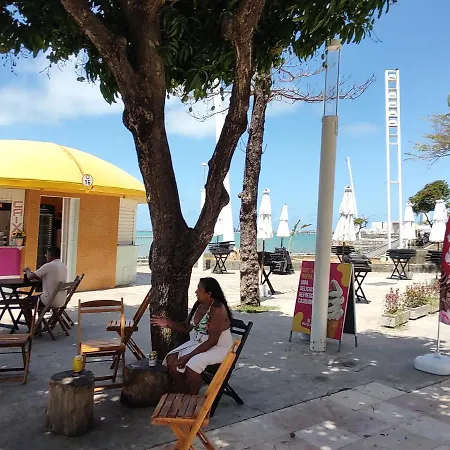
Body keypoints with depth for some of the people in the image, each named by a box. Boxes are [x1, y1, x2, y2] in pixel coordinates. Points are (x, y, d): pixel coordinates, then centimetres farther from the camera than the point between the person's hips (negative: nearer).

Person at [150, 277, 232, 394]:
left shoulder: (217, 309, -23)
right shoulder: (198, 305, 2)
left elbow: (212, 341, -25)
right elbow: (186, 327, 11)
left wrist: (189, 356, -25)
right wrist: (168, 323, -6)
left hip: (219, 347, -8)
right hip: (197, 343, 8)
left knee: (192, 364, -31)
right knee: (171, 359, -11)